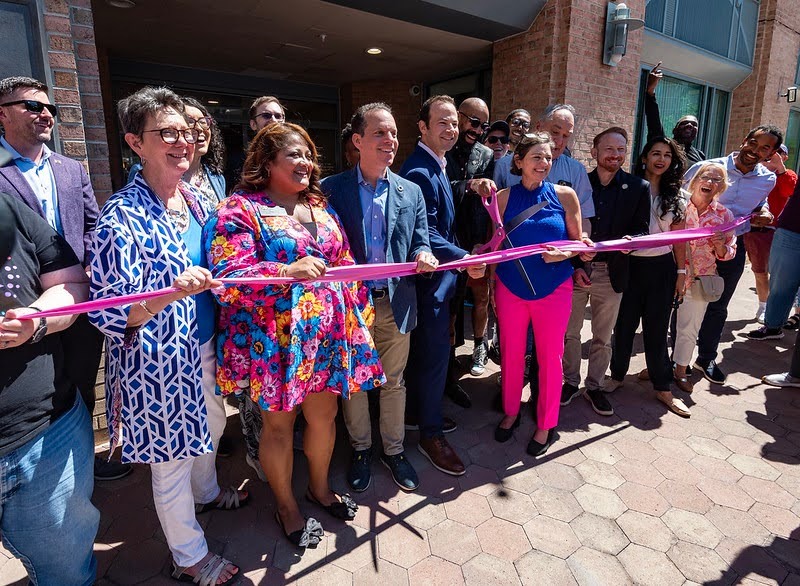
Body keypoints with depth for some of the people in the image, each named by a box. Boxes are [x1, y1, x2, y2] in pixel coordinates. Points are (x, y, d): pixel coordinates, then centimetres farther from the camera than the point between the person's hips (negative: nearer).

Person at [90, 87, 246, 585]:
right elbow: (107, 314, -22)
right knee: (172, 457, 13)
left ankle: (207, 493, 59)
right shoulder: (123, 216, -20)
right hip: (158, 362, -7)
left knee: (211, 426, 28)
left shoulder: (197, 200, 2)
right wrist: (171, 294, -38)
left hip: (204, 347, 7)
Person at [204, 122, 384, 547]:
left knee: (324, 416, 17)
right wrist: (288, 272, -35)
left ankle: (320, 486, 44)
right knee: (278, 424, 12)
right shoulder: (240, 210, -9)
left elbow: (345, 265, 15)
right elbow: (228, 278, -20)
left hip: (328, 337, 6)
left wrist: (359, 314, 14)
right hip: (274, 340, -5)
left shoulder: (320, 209, 11)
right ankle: (286, 506, 36)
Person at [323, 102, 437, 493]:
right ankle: (361, 450, 37)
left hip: (396, 303, 2)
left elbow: (420, 242, 8)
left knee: (394, 382, 16)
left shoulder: (411, 192, 6)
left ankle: (393, 450, 36)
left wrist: (423, 255, -15)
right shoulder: (331, 189, -4)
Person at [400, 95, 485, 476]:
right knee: (435, 354, 0)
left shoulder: (435, 166, 13)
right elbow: (427, 236, -24)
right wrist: (463, 258, -30)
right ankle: (430, 434, 16)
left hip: (434, 278, 10)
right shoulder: (419, 172, -19)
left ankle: (417, 412, 38)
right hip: (430, 279, -10)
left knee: (422, 349, 20)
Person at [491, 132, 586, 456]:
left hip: (554, 289, 0)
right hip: (510, 287, 1)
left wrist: (565, 253, -17)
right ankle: (510, 411, 35)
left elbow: (578, 241, 4)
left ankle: (546, 424, 28)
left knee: (550, 356, 9)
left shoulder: (565, 195, -1)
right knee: (511, 353, 12)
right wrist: (492, 286, 6)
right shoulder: (504, 198, 0)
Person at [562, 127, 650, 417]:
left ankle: (595, 386, 31)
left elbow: (642, 229, 3)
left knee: (603, 338, 13)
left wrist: (630, 240, -21)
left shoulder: (638, 188, 2)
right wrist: (575, 266, -9)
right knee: (570, 333, 10)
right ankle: (571, 382, 29)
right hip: (575, 270, 0)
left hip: (612, 272, 1)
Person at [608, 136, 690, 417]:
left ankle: (662, 387, 18)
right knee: (625, 324, 7)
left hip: (661, 267, 2)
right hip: (629, 264, -2)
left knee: (656, 328, 8)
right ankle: (617, 375, 25)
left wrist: (681, 271, 5)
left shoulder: (677, 195, 6)